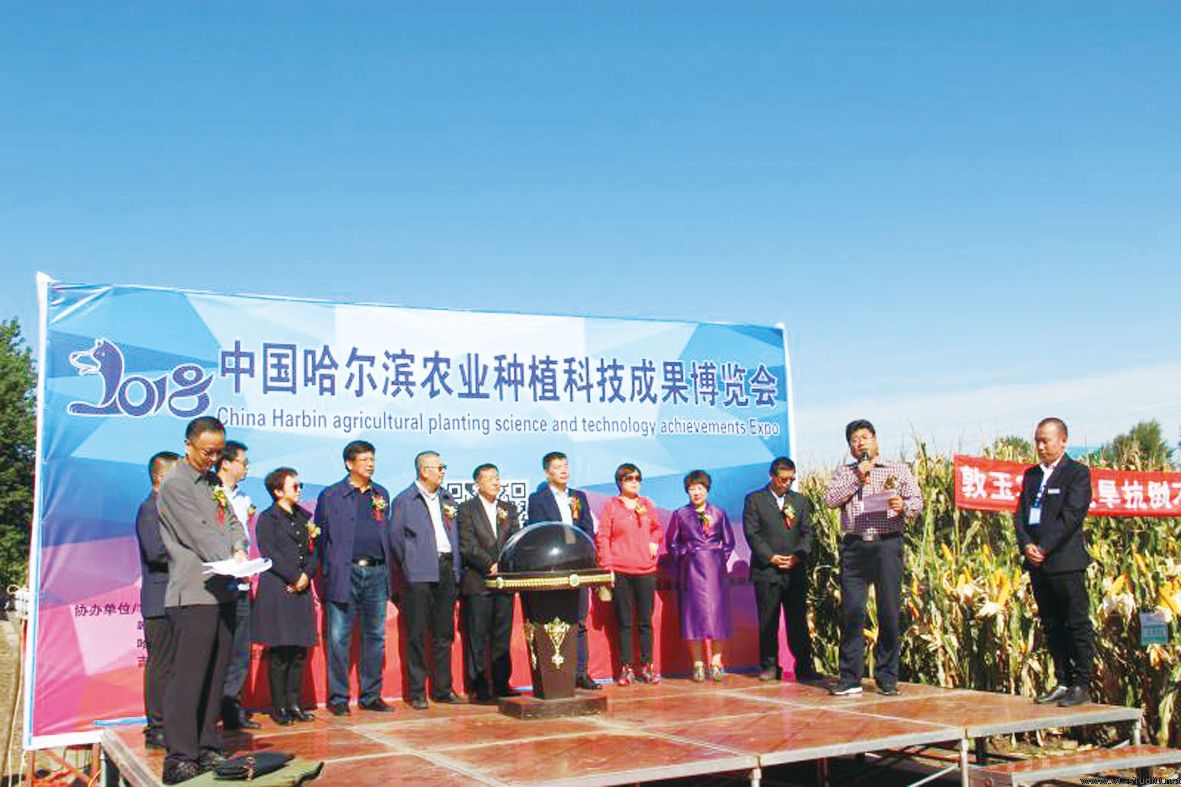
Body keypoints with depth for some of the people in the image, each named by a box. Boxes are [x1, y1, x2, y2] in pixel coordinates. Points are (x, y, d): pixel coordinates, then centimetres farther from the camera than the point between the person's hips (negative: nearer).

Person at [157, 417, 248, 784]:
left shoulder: (215, 482, 18)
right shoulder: (174, 484, -6)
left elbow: (232, 521, 16)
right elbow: (197, 532, -13)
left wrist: (240, 550, -4)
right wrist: (229, 560, -16)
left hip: (222, 591, 8)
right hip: (193, 593, -8)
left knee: (215, 675, 10)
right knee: (187, 677, -8)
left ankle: (207, 749, 17)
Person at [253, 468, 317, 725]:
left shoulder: (303, 517, 17)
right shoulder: (267, 519, -1)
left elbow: (312, 552, 15)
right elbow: (269, 554, -11)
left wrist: (307, 574, -2)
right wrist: (294, 577, -12)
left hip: (302, 591, 6)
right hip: (277, 591, -6)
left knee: (299, 651, 5)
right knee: (279, 652, -3)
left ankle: (293, 703, 12)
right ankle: (278, 706, 4)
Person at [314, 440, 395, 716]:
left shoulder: (382, 494, 15)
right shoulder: (330, 495, 3)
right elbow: (320, 537, 5)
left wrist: (387, 568, 10)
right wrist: (328, 570, 0)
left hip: (377, 573, 4)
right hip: (344, 573, -4)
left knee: (375, 637, 7)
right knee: (339, 638, -2)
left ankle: (371, 696, 16)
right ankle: (338, 698, 6)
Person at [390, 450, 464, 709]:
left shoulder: (447, 500, 16)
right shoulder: (404, 501, 0)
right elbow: (397, 539, 0)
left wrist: (455, 567, 9)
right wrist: (408, 567, -3)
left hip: (446, 570, 5)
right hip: (419, 574, -5)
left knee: (444, 634, 9)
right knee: (417, 635, -1)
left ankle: (443, 688, 17)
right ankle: (417, 692, 5)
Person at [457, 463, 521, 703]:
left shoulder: (509, 509, 15)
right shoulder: (467, 509, 1)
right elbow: (467, 546, -7)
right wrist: (490, 564, -15)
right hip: (477, 581, -4)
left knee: (503, 635, 7)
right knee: (477, 636, -1)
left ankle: (501, 683, 14)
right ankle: (479, 685, 3)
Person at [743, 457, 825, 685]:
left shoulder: (800, 500, 16)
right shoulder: (754, 500, 5)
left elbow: (807, 532, 11)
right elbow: (752, 533, -2)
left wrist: (798, 555, -6)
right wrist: (770, 557, -11)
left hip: (795, 570, 2)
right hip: (766, 570, -2)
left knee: (798, 621, 2)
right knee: (768, 622, 1)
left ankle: (805, 667, 6)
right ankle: (769, 666, 9)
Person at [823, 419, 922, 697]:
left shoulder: (898, 469, 13)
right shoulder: (844, 473, 17)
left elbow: (917, 502, 5)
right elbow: (830, 500, 1)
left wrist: (903, 506, -17)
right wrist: (857, 478, -5)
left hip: (887, 544, -1)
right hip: (854, 547, 1)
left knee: (889, 613, -1)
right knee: (851, 612, -2)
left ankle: (887, 679, 8)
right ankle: (850, 679, 3)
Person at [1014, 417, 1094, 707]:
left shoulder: (1077, 473, -3)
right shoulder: (1031, 474, 16)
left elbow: (1071, 517, -12)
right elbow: (1020, 515, 11)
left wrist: (1044, 549, -16)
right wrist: (1026, 545, -7)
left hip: (1066, 561, -6)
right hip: (1037, 563, 6)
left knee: (1077, 624, -2)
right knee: (1052, 626, 11)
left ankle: (1082, 686, 4)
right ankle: (1063, 682, 18)